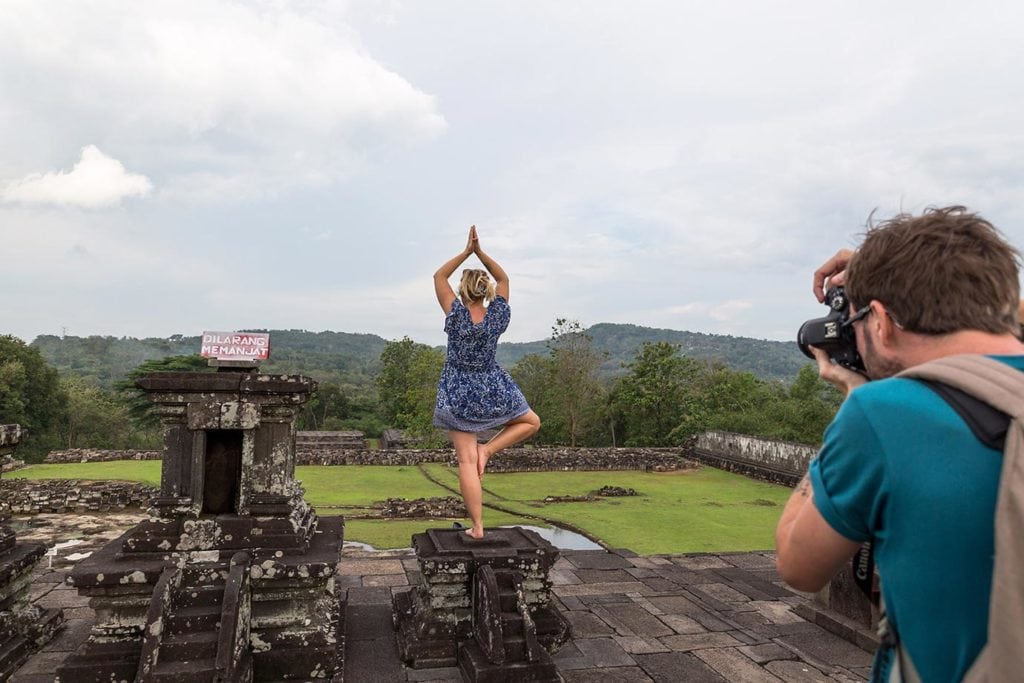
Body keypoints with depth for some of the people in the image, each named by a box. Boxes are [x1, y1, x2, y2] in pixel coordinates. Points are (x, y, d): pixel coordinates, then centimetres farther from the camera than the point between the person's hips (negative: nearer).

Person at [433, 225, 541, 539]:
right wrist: (480, 251, -1)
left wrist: (466, 251, -5)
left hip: (458, 393, -1)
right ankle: (488, 449, 4)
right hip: (492, 389, 1)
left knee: (466, 461, 1)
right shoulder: (497, 315, -9)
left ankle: (477, 527, 1)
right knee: (532, 422, 25)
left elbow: (439, 276, -4)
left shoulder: (457, 315, -15)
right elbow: (503, 279, 7)